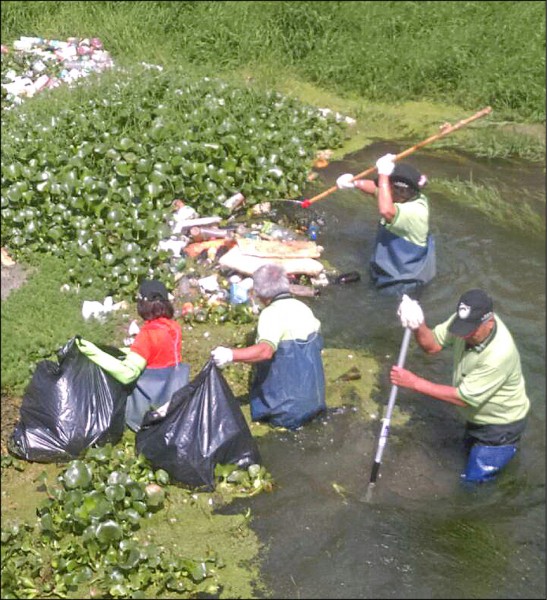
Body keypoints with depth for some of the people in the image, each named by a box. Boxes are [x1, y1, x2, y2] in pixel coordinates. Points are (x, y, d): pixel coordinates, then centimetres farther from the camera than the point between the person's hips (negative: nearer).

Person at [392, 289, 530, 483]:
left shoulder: (499, 354, -41)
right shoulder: (467, 320, -22)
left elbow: (463, 397, -32)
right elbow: (433, 345, -9)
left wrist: (414, 382, -32)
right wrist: (418, 326, -32)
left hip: (500, 424, -7)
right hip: (477, 415, 7)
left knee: (473, 481, 5)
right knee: (470, 452, 29)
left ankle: (509, 445, 20)